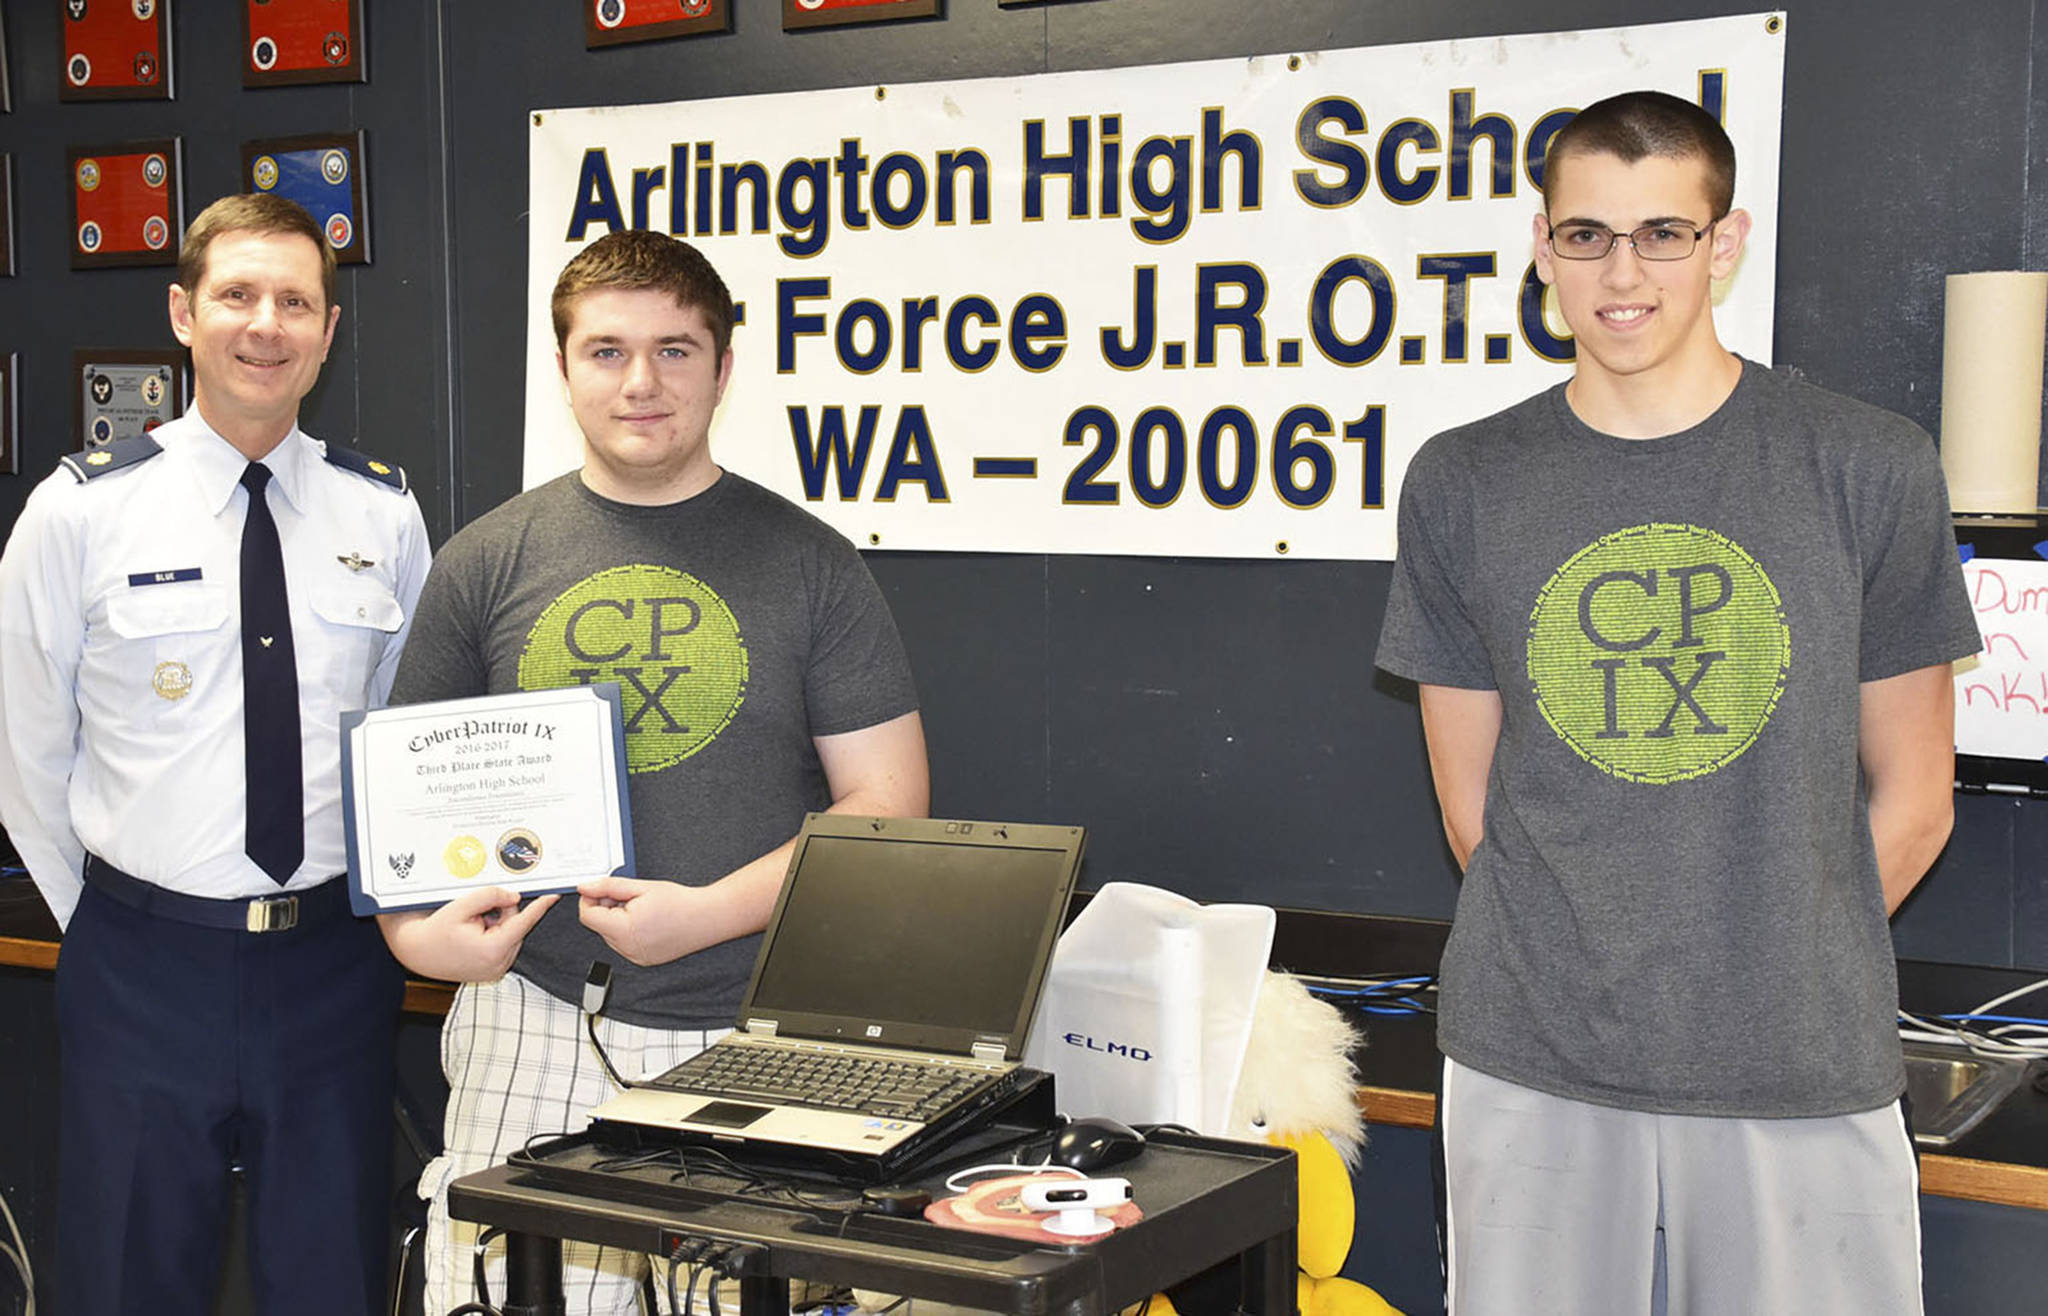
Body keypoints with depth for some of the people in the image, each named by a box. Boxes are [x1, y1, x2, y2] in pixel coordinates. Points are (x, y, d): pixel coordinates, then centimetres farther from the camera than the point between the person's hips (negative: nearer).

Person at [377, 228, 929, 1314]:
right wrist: (416, 928, -7)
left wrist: (708, 913, -12)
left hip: (750, 1039, -1)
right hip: (532, 1022, 1)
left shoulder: (809, 564, 3)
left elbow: (886, 804, 0)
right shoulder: (486, 562, 9)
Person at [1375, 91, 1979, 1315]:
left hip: (1803, 1077, -1)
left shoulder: (1871, 469, 0)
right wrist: (1581, 971, 4)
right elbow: (1474, 803, 8)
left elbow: (1911, 799, 5)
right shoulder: (1463, 484, 4)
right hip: (1530, 1073, 1)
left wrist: (1785, 971, 7)